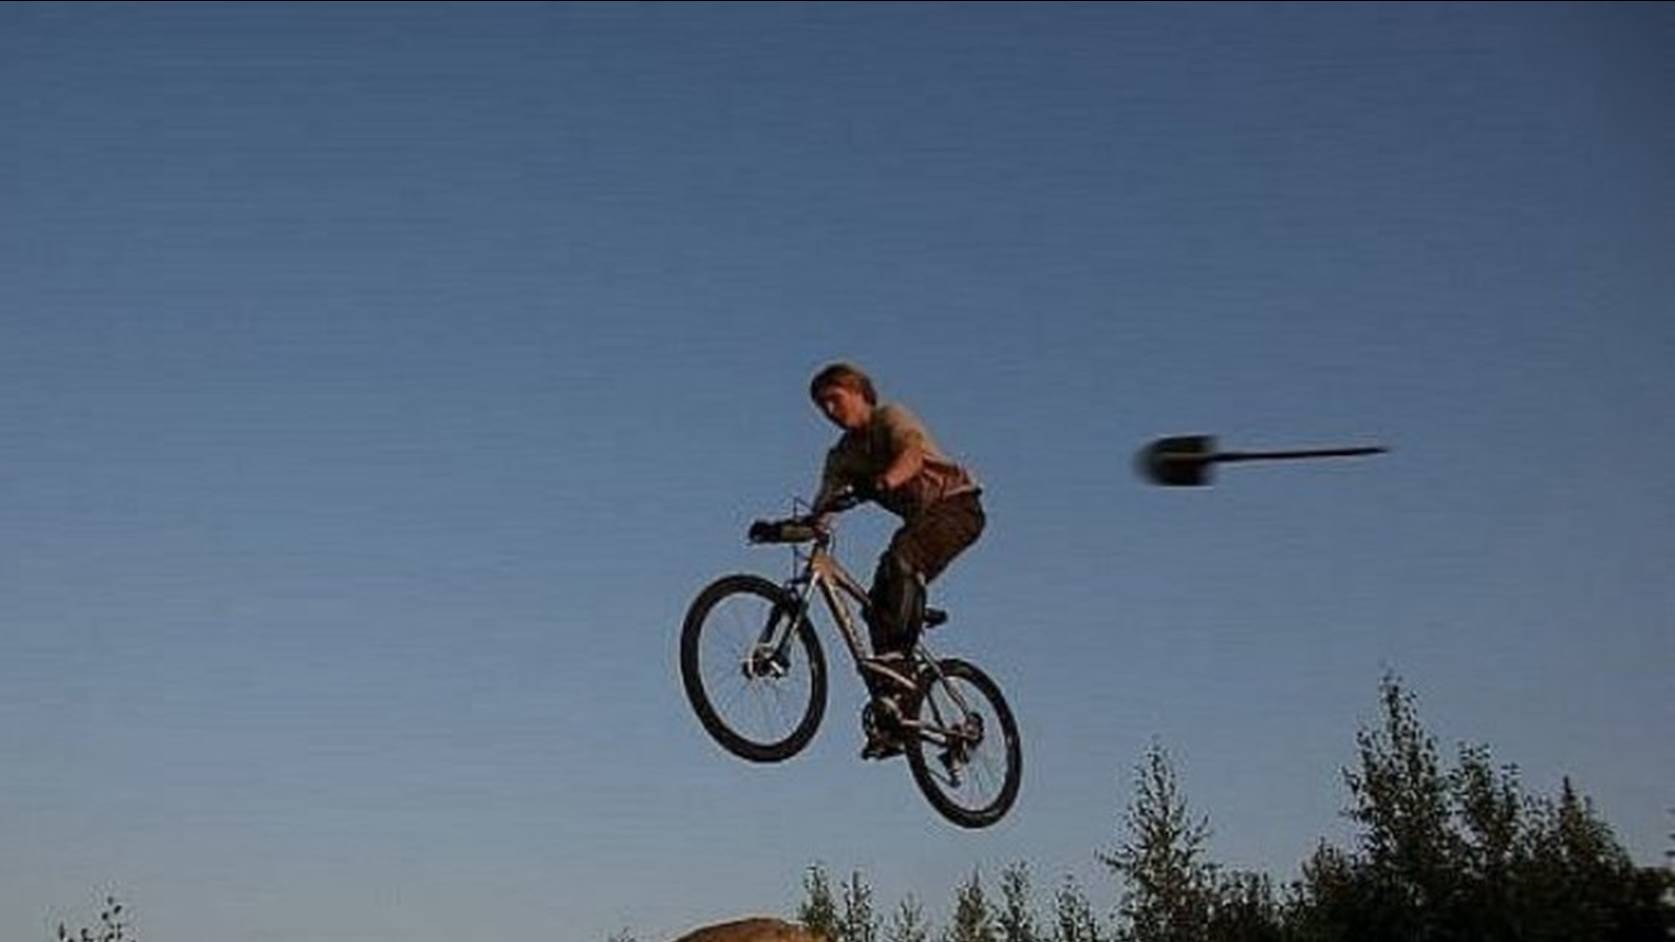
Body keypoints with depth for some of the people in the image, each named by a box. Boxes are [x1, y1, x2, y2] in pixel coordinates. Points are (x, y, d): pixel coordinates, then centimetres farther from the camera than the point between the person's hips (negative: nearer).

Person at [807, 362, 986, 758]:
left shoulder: (891, 416, -11)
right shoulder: (842, 457, 7)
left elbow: (913, 453, -33)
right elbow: (822, 509, -4)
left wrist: (886, 481, -54)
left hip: (957, 505, -7)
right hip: (921, 519, 7)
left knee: (901, 557, -35)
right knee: (878, 604, -6)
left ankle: (897, 654, -39)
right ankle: (890, 718, -4)